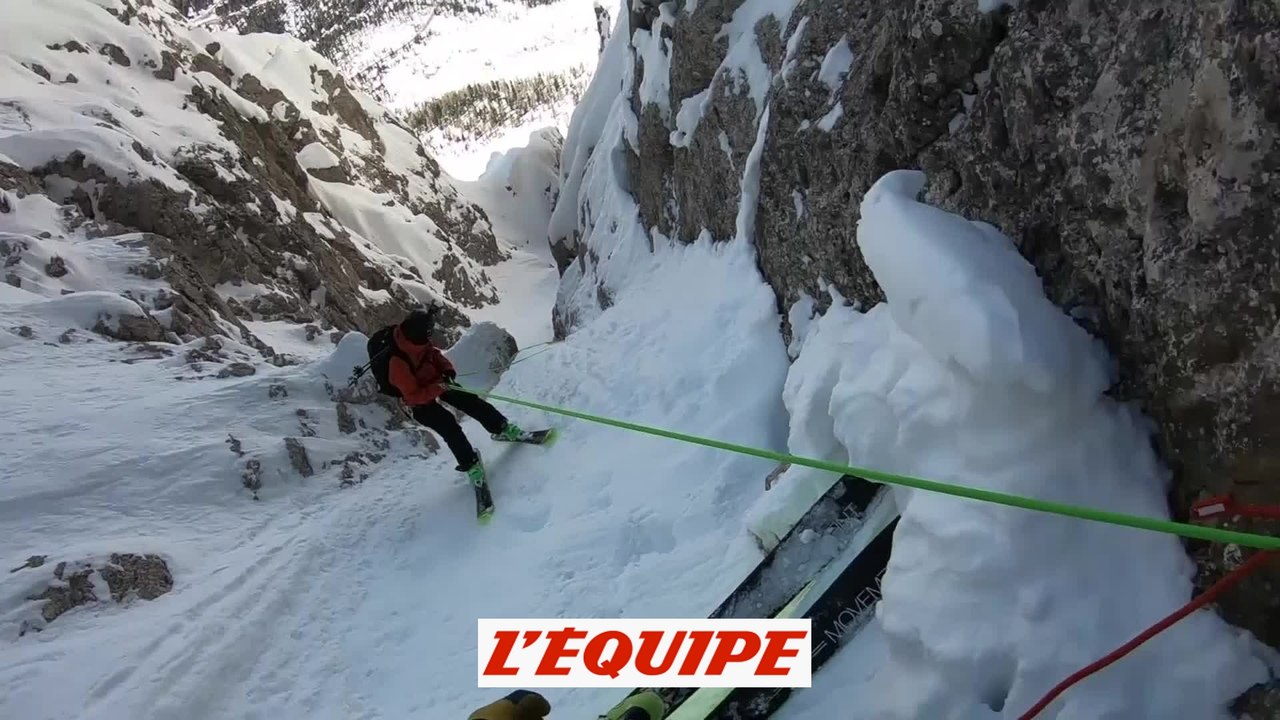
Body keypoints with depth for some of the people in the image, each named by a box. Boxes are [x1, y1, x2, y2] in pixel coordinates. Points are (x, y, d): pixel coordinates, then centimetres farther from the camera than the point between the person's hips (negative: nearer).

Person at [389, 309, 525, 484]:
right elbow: (413, 396, -30)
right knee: (449, 427, -16)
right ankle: (470, 464, 1)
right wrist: (437, 389, -39)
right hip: (420, 403, -7)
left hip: (437, 383, 7)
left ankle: (501, 428, 18)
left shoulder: (420, 343, -18)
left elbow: (436, 355, 4)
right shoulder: (398, 363, -37)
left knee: (471, 401, 1)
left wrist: (448, 368, -13)